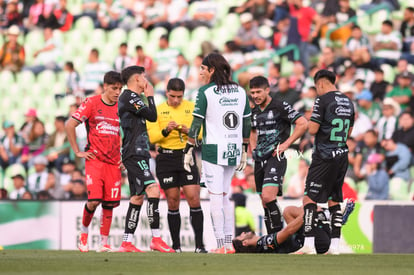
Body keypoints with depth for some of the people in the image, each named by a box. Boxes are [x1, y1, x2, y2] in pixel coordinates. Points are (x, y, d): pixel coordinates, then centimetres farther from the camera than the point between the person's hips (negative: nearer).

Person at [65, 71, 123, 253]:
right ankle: (83, 233, 10)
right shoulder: (91, 104, -3)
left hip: (114, 162, 4)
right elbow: (70, 125, -3)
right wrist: (77, 152, -4)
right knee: (94, 200, -14)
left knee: (109, 204, 0)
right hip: (94, 160, -4)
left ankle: (104, 243, 7)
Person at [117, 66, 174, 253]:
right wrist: (150, 96, 0)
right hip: (134, 154, -11)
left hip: (137, 154, 11)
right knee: (153, 189, -20)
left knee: (137, 197, 11)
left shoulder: (128, 97, 20)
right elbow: (152, 116, -13)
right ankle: (156, 239, -25)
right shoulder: (130, 97, -11)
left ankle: (126, 243, 12)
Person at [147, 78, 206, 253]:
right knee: (173, 202, 2)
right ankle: (176, 246, 9)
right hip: (166, 158, 0)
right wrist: (166, 130, -23)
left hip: (187, 156, 0)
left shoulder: (191, 108, 6)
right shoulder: (157, 110, 3)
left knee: (194, 199, -9)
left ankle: (199, 245, -7)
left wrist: (189, 131, -16)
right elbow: (152, 137, -5)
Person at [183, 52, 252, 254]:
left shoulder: (205, 92, -7)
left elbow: (196, 124, -9)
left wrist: (188, 150, -3)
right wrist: (244, 151, 21)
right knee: (225, 197, 15)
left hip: (213, 150, -5)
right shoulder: (240, 91, 9)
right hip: (233, 150, 5)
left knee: (215, 198, -3)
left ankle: (221, 245, -7)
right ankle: (229, 243, 12)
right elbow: (246, 124, 13)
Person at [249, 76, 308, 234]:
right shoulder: (255, 111, 14)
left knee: (268, 197, -23)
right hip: (260, 160, 8)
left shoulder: (280, 106, -8)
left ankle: (279, 232, -14)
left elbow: (303, 124, -13)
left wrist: (286, 144, -15)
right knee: (265, 203, 7)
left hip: (275, 157, -8)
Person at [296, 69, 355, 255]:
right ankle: (335, 245, 9)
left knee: (309, 198, -5)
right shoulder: (348, 102, 13)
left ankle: (309, 244, -13)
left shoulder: (323, 100, -11)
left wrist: (312, 119, 6)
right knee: (334, 201, 12)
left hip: (324, 157, -7)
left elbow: (312, 129, -14)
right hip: (342, 155, 7)